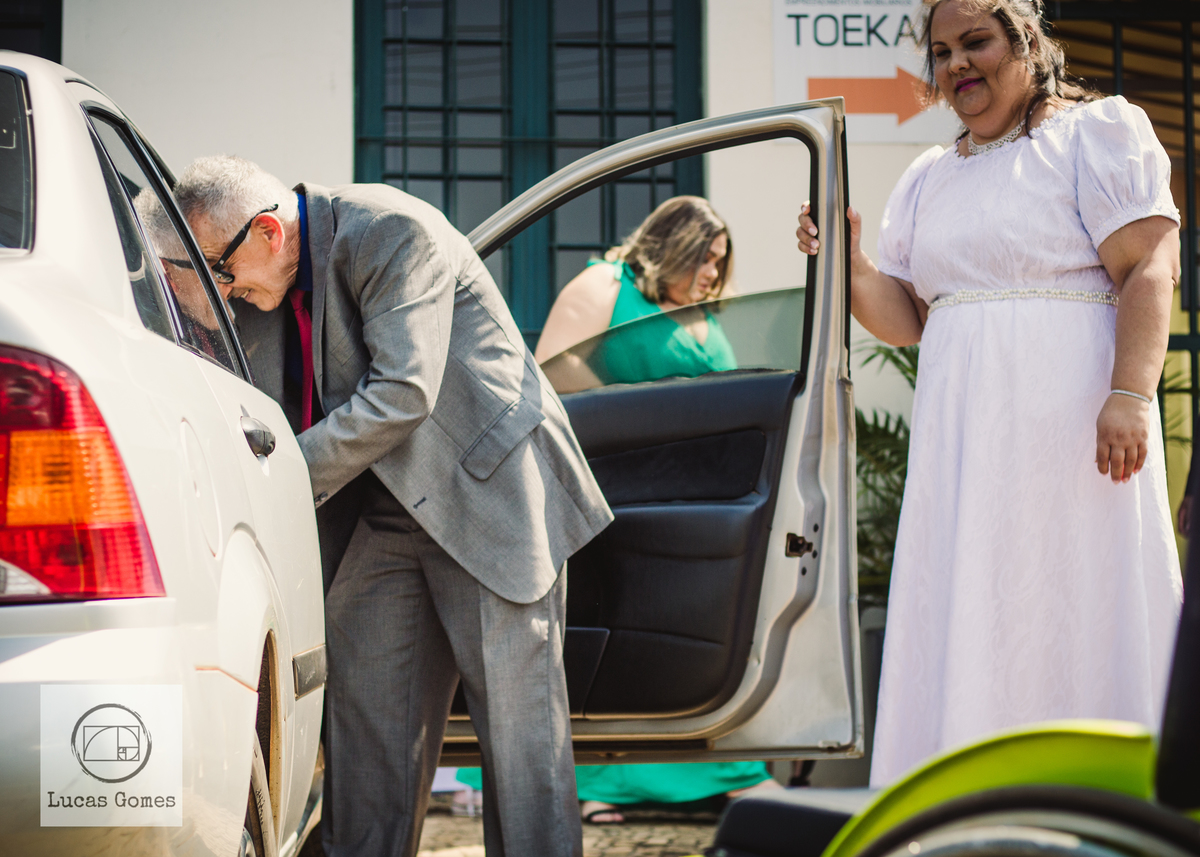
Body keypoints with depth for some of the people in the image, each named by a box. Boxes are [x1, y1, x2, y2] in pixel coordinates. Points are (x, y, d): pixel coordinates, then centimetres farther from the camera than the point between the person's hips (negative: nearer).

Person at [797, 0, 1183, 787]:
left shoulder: (1096, 131, 2)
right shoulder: (928, 180, 19)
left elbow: (1150, 267, -9)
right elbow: (904, 320, 17)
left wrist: (1130, 395, -21)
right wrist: (846, 260, -2)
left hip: (1069, 422, -5)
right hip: (959, 440, 6)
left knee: (1074, 616, -6)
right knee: (969, 628, 2)